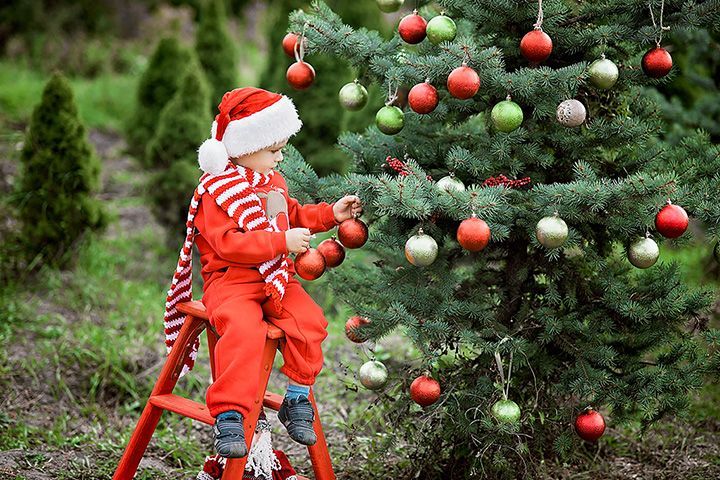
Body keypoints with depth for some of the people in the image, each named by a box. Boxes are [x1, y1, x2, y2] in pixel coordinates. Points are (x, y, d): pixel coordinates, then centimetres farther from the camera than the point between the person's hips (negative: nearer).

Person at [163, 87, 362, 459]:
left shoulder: (273, 182, 16)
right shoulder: (217, 191, -11)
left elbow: (294, 216, 34)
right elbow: (229, 243, -22)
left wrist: (331, 213, 19)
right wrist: (283, 241, -25)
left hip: (276, 280, 7)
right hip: (230, 281, -7)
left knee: (309, 321, -17)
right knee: (244, 331, -33)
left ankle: (297, 399, 1)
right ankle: (229, 416, -27)